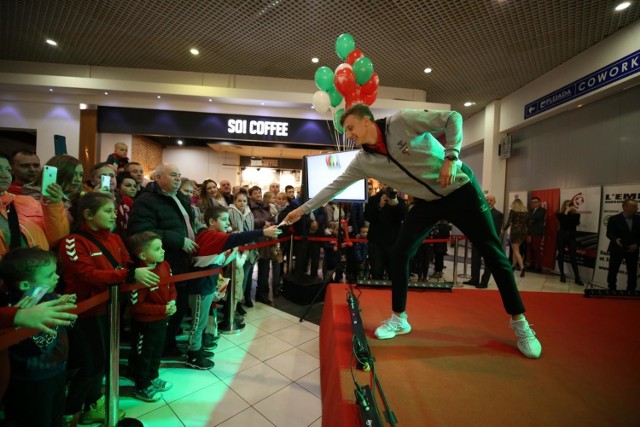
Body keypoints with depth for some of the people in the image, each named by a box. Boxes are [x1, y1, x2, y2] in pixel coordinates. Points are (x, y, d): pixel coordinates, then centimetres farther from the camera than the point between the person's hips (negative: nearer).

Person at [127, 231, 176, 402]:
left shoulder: (165, 266, -7)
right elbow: (137, 305, -25)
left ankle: (153, 377, 48)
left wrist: (172, 301, -10)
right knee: (143, 355, 15)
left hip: (162, 319, 7)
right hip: (145, 323, -7)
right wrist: (163, 309, -24)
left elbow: (171, 287, 7)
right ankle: (142, 388, 36)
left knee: (157, 351, 26)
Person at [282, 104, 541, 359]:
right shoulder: (363, 161, -6)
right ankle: (399, 319, 11)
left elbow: (453, 118, -11)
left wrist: (451, 156, -24)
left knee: (493, 253, 1)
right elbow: (335, 186, -1)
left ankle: (519, 321, 21)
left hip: (460, 189, -3)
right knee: (399, 254, -6)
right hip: (427, 201, 4)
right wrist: (303, 209, 0)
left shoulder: (402, 121, -19)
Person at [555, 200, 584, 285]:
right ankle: (562, 275, 14)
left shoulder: (574, 214, 5)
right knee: (561, 255, 3)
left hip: (571, 236, 1)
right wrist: (566, 212, -14)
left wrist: (576, 213, -14)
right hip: (562, 236, -1)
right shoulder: (560, 214, 1)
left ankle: (577, 278, 2)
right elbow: (563, 222, -15)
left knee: (573, 257, -1)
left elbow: (576, 223, -10)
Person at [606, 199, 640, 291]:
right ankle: (612, 291, 18)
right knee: (613, 272, 5)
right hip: (617, 249, -3)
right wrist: (616, 239, -29)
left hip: (632, 250, 3)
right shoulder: (614, 219, -6)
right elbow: (609, 233, -10)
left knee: (632, 274, 9)